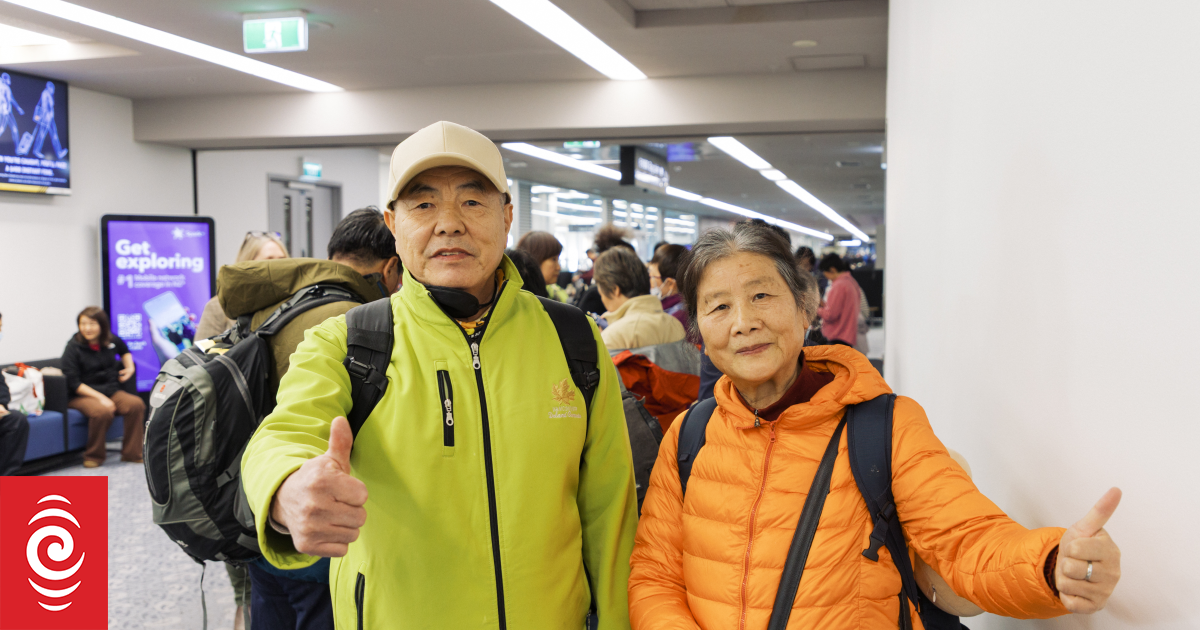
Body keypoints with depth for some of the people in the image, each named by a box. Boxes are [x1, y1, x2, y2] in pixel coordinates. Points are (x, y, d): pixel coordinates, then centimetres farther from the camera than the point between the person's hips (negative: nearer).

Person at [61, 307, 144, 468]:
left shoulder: (112, 340, 6)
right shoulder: (73, 348, -7)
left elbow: (125, 351, 32)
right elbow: (73, 383, -12)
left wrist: (129, 367, 11)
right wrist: (100, 397, -21)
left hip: (111, 391, 4)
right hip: (82, 395, -4)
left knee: (136, 404, -26)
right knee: (102, 411, -37)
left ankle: (132, 453, -13)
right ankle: (94, 456, -14)